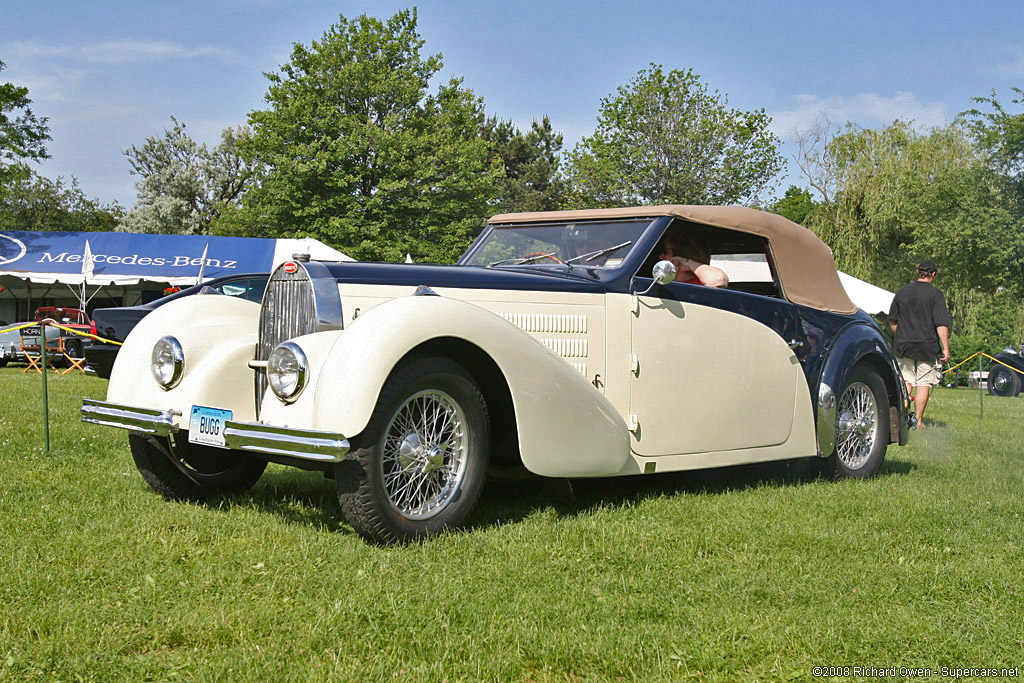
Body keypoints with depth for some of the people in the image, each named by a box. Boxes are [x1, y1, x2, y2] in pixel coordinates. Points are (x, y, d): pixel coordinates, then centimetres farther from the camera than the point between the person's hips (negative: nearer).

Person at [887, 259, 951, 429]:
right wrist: (945, 348, -10)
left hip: (904, 346, 4)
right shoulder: (935, 294, -8)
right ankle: (918, 420, 4)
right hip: (928, 348, -4)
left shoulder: (902, 292, 6)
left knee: (906, 380, 14)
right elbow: (941, 324, -13)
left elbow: (892, 320, 14)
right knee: (923, 383, 2)